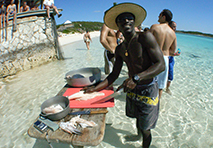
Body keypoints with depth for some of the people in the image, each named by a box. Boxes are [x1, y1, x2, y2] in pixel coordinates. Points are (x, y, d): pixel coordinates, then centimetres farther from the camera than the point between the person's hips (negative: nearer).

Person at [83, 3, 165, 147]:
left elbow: (161, 65, -21)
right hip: (132, 89, 6)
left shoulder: (145, 37, -17)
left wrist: (136, 78, -32)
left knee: (145, 129, 9)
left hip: (148, 90, -6)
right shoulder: (120, 49, 3)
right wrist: (96, 88, 0)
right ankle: (138, 135, 59)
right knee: (138, 117, 29)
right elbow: (114, 74, 6)